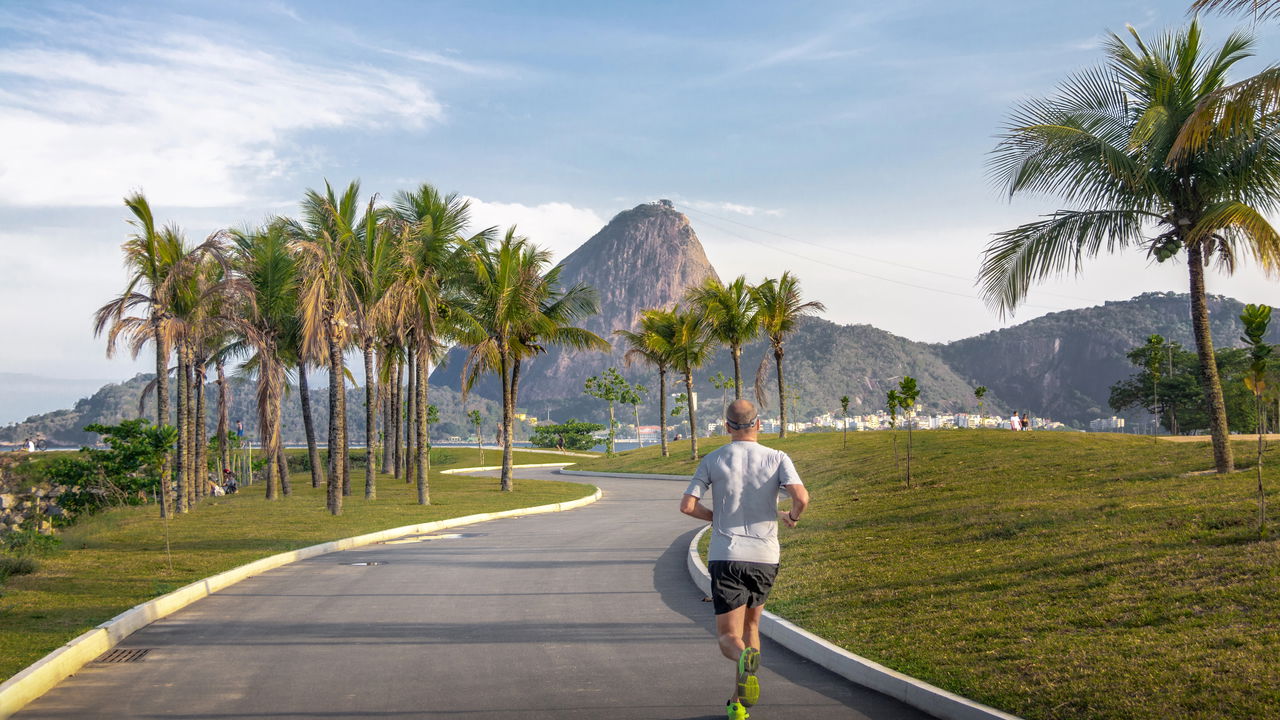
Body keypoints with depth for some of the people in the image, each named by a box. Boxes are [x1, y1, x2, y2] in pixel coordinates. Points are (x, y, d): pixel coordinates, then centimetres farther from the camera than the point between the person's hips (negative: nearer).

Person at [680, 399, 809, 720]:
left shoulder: (713, 460, 2)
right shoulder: (777, 458, 0)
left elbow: (687, 506, -3)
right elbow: (801, 496, -14)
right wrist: (792, 516, 9)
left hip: (725, 557, -1)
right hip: (764, 557, 2)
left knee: (729, 638, 1)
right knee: (750, 626, 21)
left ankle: (746, 657, -34)